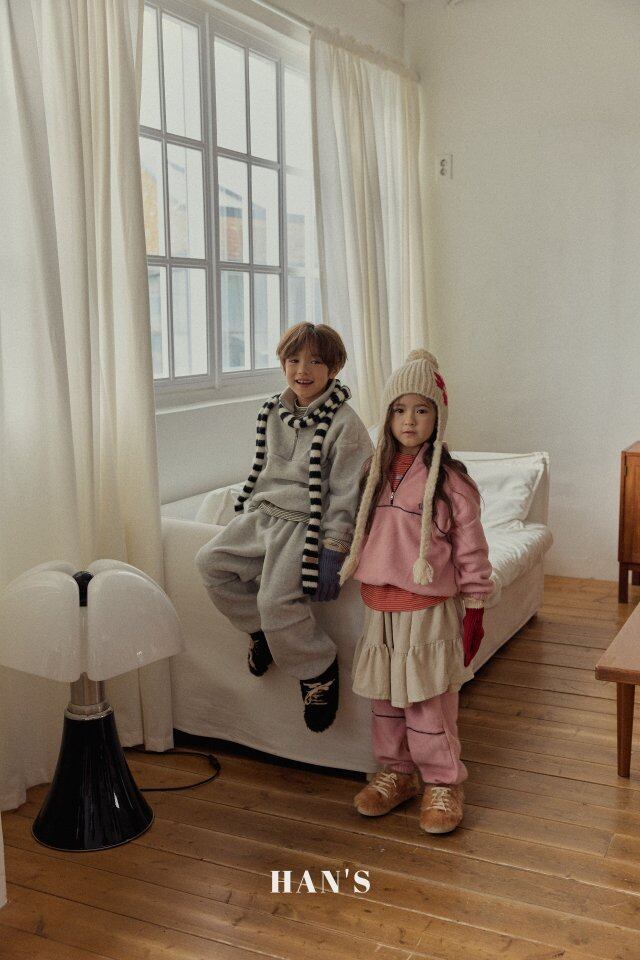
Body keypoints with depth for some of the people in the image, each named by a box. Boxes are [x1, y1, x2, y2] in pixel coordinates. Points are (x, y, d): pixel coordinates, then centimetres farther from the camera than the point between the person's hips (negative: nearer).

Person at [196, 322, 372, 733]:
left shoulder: (345, 422, -13)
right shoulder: (274, 412, 9)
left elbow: (347, 495, -14)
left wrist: (332, 552, -18)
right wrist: (246, 518, 22)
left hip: (306, 524, -8)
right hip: (263, 515, 8)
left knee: (276, 599, -21)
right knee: (211, 561, -1)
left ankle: (319, 669, 2)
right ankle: (261, 630, 15)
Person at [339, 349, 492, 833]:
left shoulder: (450, 479, -9)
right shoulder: (376, 472, 7)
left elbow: (471, 548, -7)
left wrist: (475, 607, -7)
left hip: (428, 610, -5)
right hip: (378, 606, 6)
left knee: (428, 701, 0)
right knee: (385, 697, 14)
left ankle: (443, 782, 18)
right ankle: (396, 771, 31)